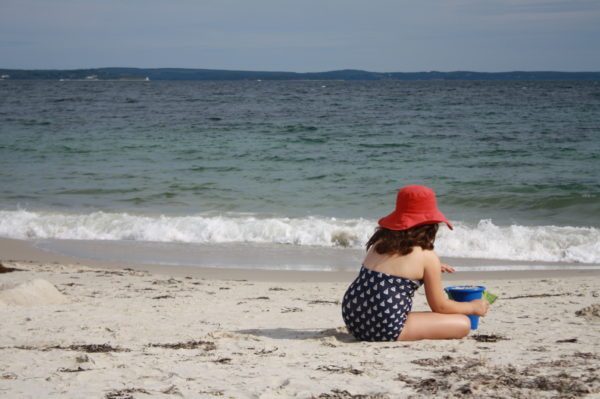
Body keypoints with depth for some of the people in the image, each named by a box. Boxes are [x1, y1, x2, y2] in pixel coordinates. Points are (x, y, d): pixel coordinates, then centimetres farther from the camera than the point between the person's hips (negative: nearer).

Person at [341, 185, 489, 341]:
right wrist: (473, 307, 19)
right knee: (463, 324, -2)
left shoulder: (381, 241, 13)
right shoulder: (427, 257, -6)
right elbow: (440, 306, 3)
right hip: (385, 329, -8)